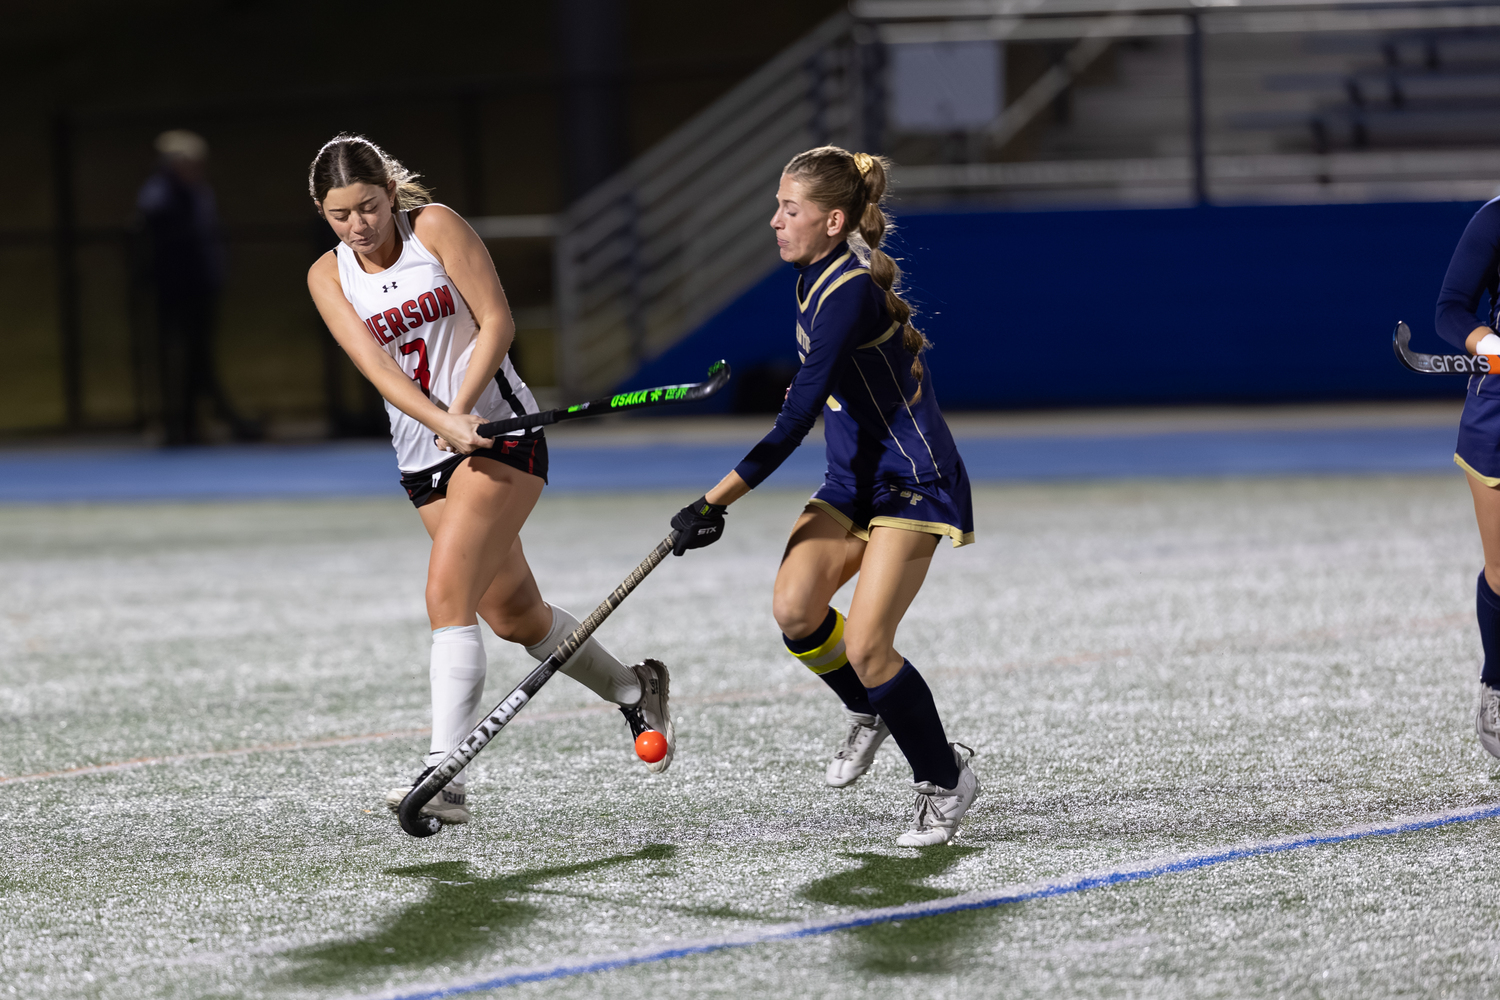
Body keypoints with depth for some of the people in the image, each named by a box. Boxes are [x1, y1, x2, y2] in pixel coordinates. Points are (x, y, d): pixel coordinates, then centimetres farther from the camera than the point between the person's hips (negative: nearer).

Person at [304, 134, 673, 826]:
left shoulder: (434, 226, -8)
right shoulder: (328, 276, 1)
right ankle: (633, 689, 38)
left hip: (499, 429, -5)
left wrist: (460, 410, -22)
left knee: (447, 592, -20)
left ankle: (445, 776, -26)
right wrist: (442, 423, -27)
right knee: (512, 614, 12)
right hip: (421, 457, 5)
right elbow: (376, 366, -11)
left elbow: (496, 321, -10)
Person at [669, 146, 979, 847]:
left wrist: (716, 502, -25)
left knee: (865, 649, -16)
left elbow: (796, 421, -26)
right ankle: (870, 712, 13)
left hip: (913, 484, -8)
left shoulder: (850, 290, -23)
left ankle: (944, 780, 6)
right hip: (852, 481, 8)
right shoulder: (815, 279, 6)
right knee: (794, 610, -15)